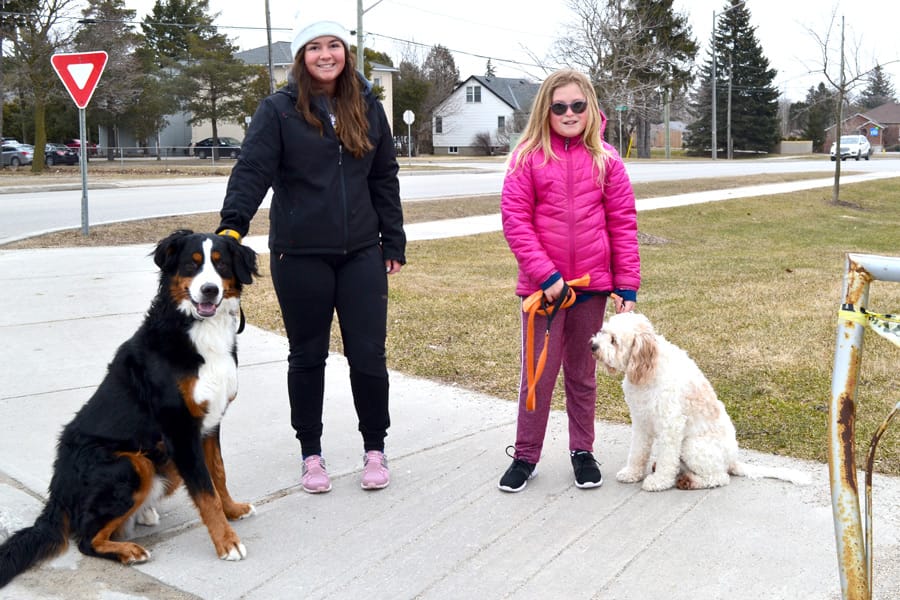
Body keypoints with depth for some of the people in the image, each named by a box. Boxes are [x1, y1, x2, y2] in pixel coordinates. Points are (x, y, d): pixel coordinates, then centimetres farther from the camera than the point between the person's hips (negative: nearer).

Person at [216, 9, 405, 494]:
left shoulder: (367, 108, 8)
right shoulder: (279, 110, -4)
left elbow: (385, 180, 10)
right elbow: (251, 171, -13)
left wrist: (393, 243, 8)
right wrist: (232, 225, -29)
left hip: (361, 253, 2)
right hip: (300, 256, -2)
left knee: (368, 353, 3)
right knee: (307, 356, 10)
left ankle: (374, 449, 22)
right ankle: (311, 453, 26)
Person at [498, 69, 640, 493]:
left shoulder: (606, 160, 2)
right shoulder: (528, 157, -4)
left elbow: (623, 224, 2)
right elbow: (515, 221, -9)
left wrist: (627, 285, -2)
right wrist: (546, 275, -16)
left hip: (592, 283, 2)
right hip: (543, 284, -2)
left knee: (583, 372, 15)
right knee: (538, 372, 7)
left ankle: (582, 451, 30)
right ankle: (525, 455, 22)